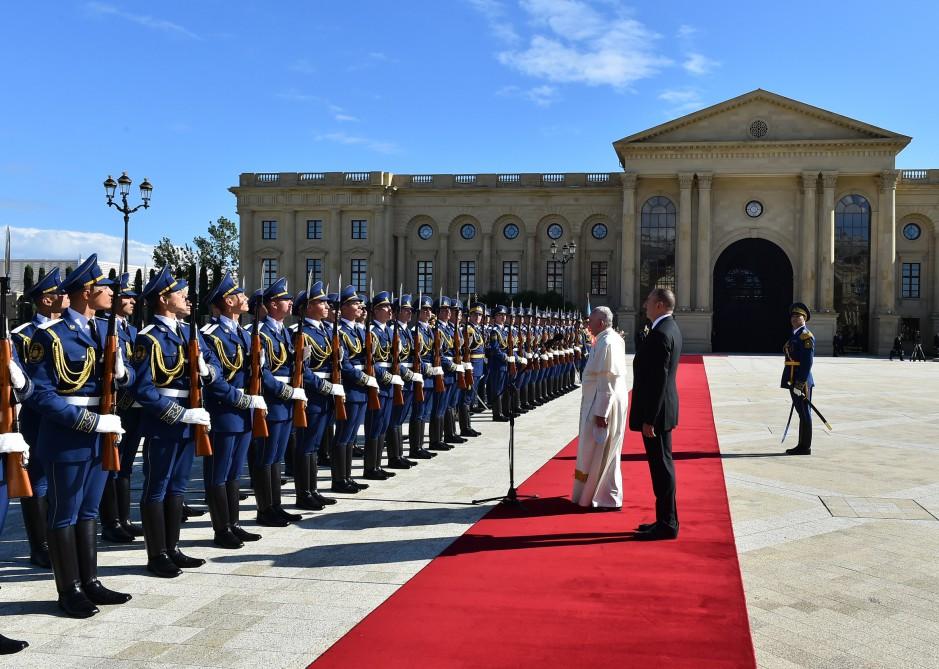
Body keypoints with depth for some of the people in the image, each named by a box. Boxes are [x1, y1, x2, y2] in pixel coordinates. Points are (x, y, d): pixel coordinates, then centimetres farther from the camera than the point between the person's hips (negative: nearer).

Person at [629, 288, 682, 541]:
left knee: (661, 465, -3)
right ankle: (665, 519, 25)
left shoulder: (660, 333, -20)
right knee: (661, 465, 16)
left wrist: (649, 419, -21)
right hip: (663, 408, 11)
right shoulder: (670, 328, 13)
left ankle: (667, 525, 5)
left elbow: (659, 379, -23)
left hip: (656, 410, -11)